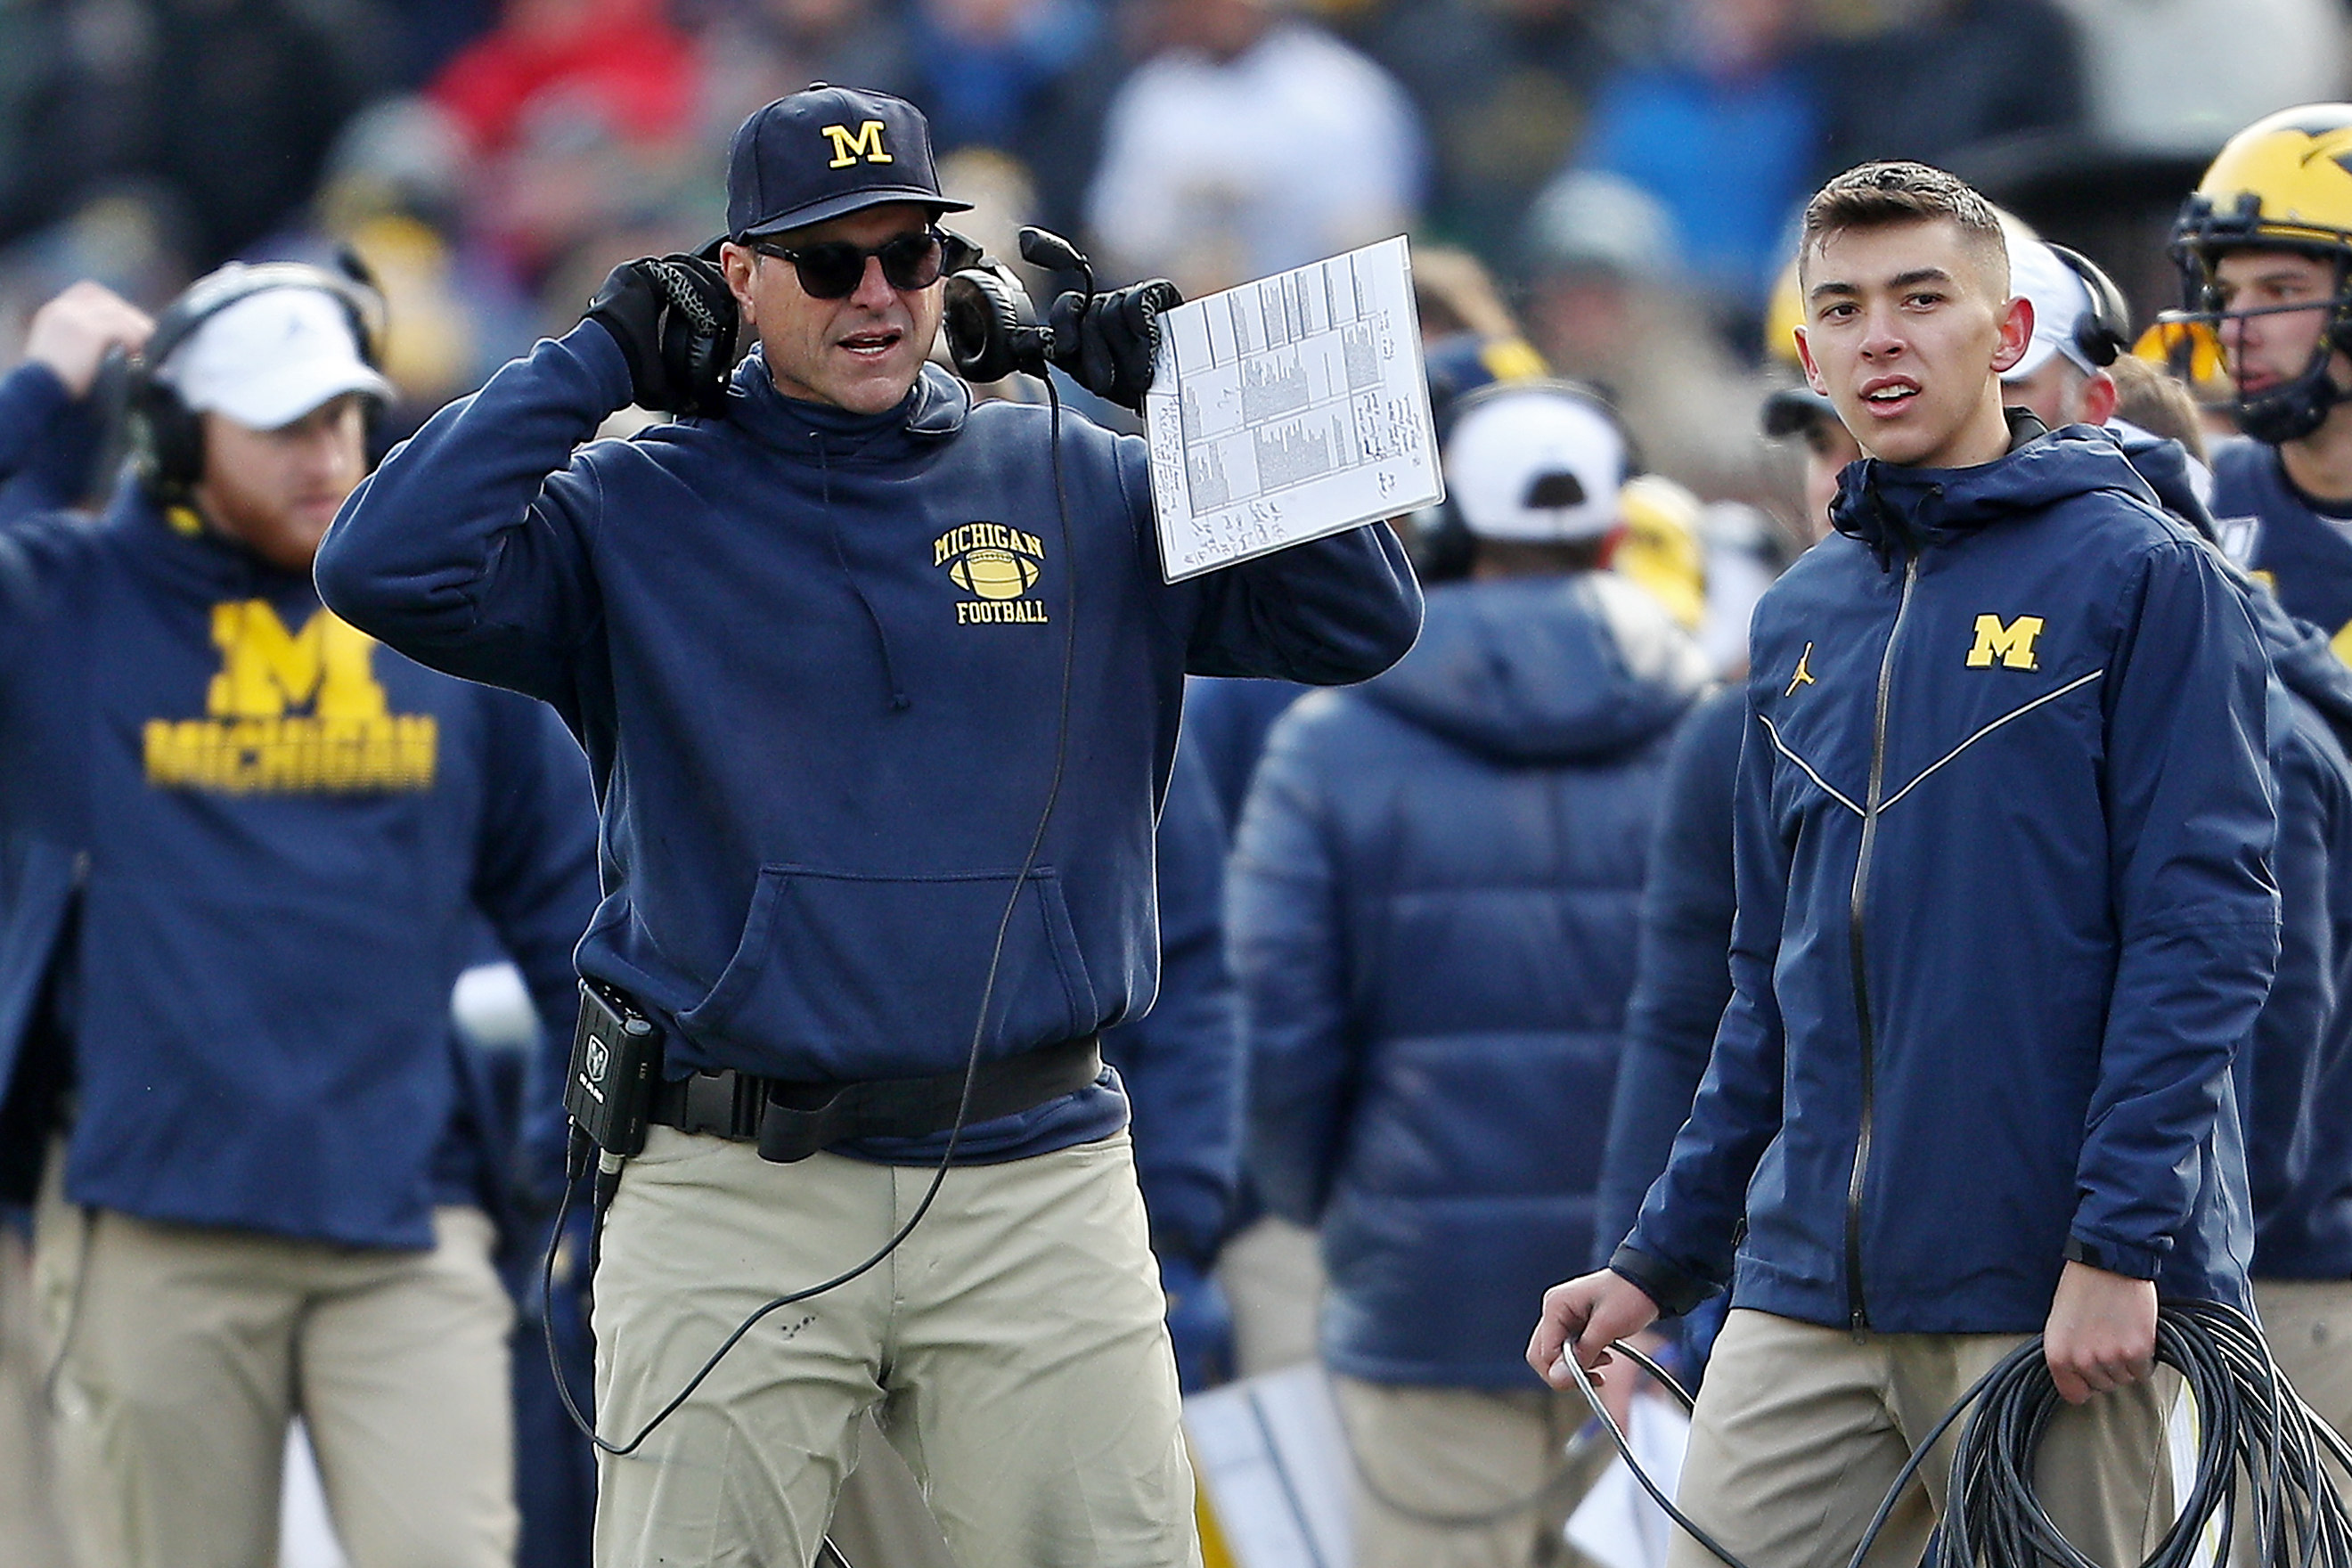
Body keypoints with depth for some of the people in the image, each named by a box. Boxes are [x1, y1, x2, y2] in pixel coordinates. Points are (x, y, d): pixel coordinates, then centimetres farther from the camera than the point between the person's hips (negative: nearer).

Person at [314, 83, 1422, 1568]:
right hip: (732, 1202, -1)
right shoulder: (636, 510, 4)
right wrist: (598, 360, -6)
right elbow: (388, 569, -11)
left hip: (1038, 1186, 1)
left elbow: (1364, 621, 6)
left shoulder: (1084, 489, 9)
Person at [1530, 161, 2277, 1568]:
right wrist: (1659, 1261, 16)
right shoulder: (1804, 618, 15)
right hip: (1809, 1287, 5)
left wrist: (2120, 1244, -17)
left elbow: (2206, 932, -10)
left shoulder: (2143, 577, -3)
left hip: (2054, 1296, -5)